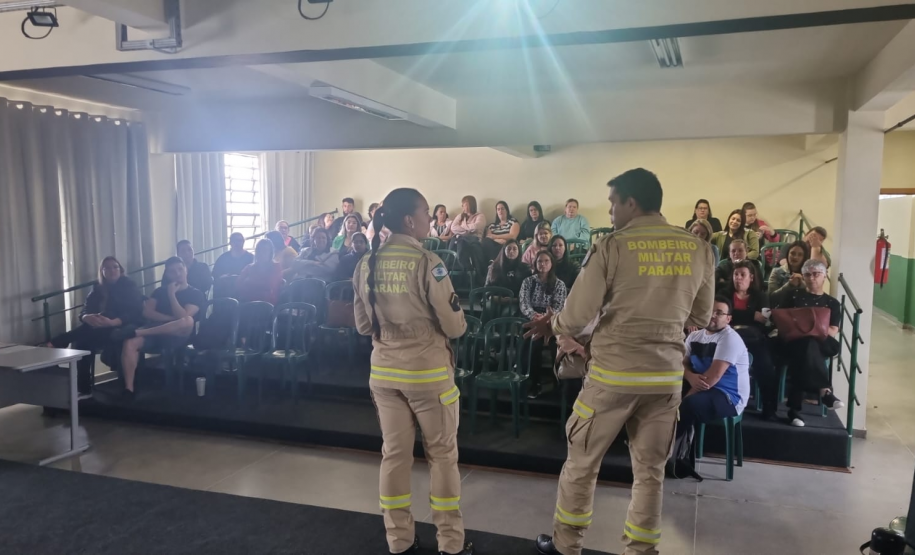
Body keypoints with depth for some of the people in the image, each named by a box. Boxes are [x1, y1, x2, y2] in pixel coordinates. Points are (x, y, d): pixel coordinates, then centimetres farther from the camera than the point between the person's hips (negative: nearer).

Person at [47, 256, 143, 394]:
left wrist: (112, 322, -32)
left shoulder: (130, 287, 0)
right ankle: (83, 389, -26)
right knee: (82, 341, -27)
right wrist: (88, 318, -24)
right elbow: (84, 312, 3)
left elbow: (135, 314, -13)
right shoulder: (98, 289, 14)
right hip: (100, 331, 4)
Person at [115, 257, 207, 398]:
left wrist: (172, 295, -10)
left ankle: (135, 332, -36)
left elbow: (183, 317, -9)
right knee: (130, 342, -29)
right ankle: (129, 388, -33)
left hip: (177, 336, -3)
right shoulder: (160, 291, 21)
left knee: (188, 321, -38)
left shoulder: (196, 294, 8)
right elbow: (147, 312, 5)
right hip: (155, 332, 3)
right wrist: (171, 319, -7)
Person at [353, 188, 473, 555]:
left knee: (394, 454, 14)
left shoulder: (367, 265, 0)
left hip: (384, 370, 5)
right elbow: (454, 326, -12)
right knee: (442, 454, 10)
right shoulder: (427, 263, -16)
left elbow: (363, 325, 8)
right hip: (428, 369, -5)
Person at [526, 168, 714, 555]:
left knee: (581, 462, 14)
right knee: (650, 471, 15)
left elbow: (576, 318, -9)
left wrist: (551, 325, 12)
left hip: (614, 372, -3)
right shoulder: (699, 250, 3)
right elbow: (700, 319, 11)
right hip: (667, 375, 4)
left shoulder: (611, 248, -11)